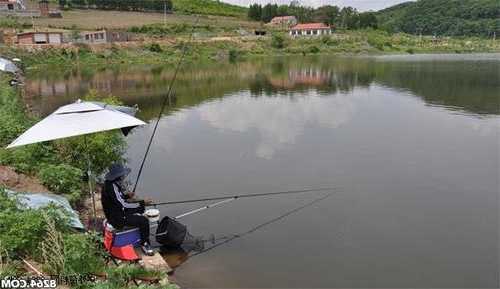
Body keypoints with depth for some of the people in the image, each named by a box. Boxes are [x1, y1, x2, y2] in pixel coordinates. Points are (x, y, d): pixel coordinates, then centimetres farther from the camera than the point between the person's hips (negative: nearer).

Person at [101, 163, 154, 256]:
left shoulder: (110, 183, 0)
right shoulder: (112, 187, -29)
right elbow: (123, 205, -29)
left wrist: (127, 195, -2)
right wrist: (143, 202, -26)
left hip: (114, 212, 11)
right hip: (117, 219, -11)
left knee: (139, 209, 23)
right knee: (144, 221, -17)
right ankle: (144, 244, 2)